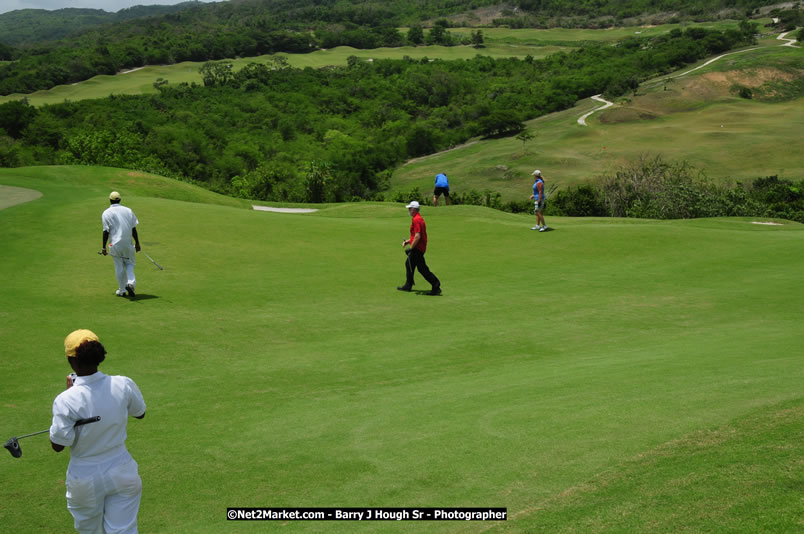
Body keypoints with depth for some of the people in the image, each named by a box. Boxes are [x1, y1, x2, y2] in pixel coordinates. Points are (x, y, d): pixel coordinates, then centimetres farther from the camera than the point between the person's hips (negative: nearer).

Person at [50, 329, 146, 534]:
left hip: (85, 478, -2)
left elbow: (57, 445, -13)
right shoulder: (124, 385, -14)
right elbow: (140, 413, 6)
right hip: (122, 473, 2)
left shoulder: (66, 401, -25)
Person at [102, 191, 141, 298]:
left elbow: (106, 231, -8)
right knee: (129, 263, 14)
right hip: (128, 242, 2)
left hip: (115, 244, -2)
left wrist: (104, 247, -3)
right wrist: (137, 243, 12)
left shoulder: (106, 213, -5)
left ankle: (122, 290, 14)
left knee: (119, 267, 7)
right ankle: (131, 282, -11)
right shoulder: (128, 210, 5)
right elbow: (133, 229, 5)